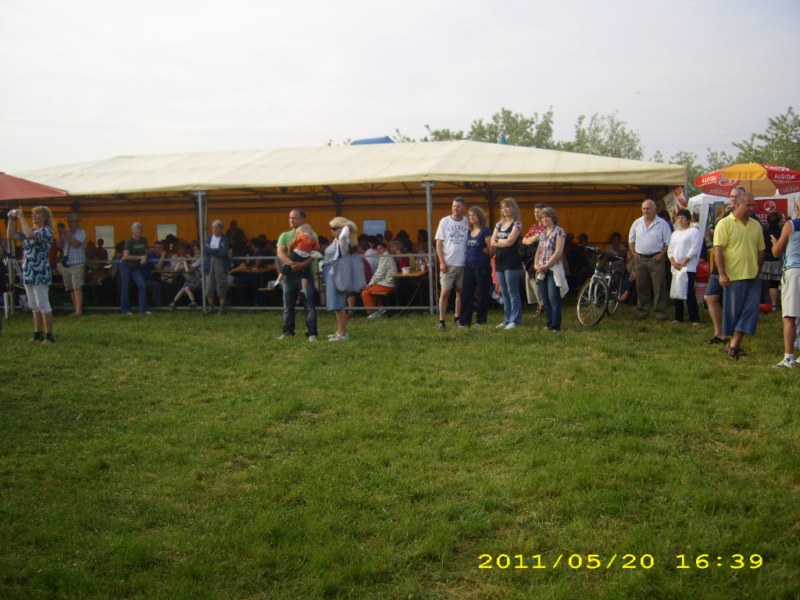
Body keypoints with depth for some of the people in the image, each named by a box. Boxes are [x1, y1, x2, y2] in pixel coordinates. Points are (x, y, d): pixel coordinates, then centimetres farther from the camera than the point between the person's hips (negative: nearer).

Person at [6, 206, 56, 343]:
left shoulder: (47, 230, -9)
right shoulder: (29, 231, 15)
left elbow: (30, 235, -27)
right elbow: (11, 236, 15)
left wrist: (21, 218, -19)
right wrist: (11, 219, 5)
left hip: (40, 274, -8)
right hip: (28, 273, 8)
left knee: (43, 305, -7)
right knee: (34, 306, 12)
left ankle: (49, 336, -3)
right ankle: (38, 334, 19)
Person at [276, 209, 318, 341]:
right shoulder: (284, 236, 11)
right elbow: (280, 253, -2)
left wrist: (302, 264, -24)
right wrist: (291, 263, -21)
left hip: (305, 272, -3)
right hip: (289, 273, 3)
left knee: (309, 304, -6)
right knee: (288, 305, 8)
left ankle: (311, 333, -5)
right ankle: (288, 331, 17)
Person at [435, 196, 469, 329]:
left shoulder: (467, 222, 2)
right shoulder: (445, 221, -1)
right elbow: (439, 243, -1)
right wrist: (442, 262, -9)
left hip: (463, 263, 2)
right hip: (448, 263, -2)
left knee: (460, 291, 8)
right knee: (445, 292, -3)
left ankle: (457, 318, 18)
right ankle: (441, 321, 0)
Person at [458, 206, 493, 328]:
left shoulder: (485, 230, -6)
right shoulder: (469, 231, 14)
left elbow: (491, 248, -10)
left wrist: (486, 257, 2)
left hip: (482, 265, -6)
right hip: (468, 265, 6)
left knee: (482, 293, 1)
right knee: (466, 293, 3)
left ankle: (481, 320, 9)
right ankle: (464, 321, 6)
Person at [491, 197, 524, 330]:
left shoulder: (516, 224, -4)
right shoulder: (499, 224, 15)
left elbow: (510, 241, -16)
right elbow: (492, 242, 7)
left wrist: (499, 241, 0)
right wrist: (504, 242, -8)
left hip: (512, 261, -7)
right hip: (500, 260, 7)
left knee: (513, 291, -7)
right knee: (504, 292, 9)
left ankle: (515, 320, -6)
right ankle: (507, 319, 13)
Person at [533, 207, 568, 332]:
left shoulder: (558, 231, -5)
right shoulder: (542, 233, 16)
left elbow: (558, 252, -13)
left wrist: (546, 266, -14)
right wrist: (536, 265, 3)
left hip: (554, 269, -7)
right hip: (542, 271, 7)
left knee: (554, 299, -10)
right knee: (545, 299, 7)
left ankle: (556, 326, -10)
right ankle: (549, 323, 15)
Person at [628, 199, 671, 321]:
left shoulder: (662, 223, -2)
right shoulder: (637, 223, 8)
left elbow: (668, 241, -2)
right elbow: (631, 239, 16)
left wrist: (662, 254, -10)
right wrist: (633, 252, 5)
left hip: (656, 259, -4)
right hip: (640, 259, 4)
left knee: (659, 287, -4)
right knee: (641, 286, 7)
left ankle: (660, 312, -1)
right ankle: (643, 311, 16)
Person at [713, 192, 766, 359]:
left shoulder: (756, 225, 11)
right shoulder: (725, 224, -6)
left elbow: (760, 250, 18)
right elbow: (718, 250, -11)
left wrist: (757, 270, 13)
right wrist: (722, 274, -16)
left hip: (752, 277, 5)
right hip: (733, 276, -5)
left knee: (750, 310, -3)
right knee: (733, 311, 2)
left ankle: (735, 343, 0)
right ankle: (734, 342, 16)